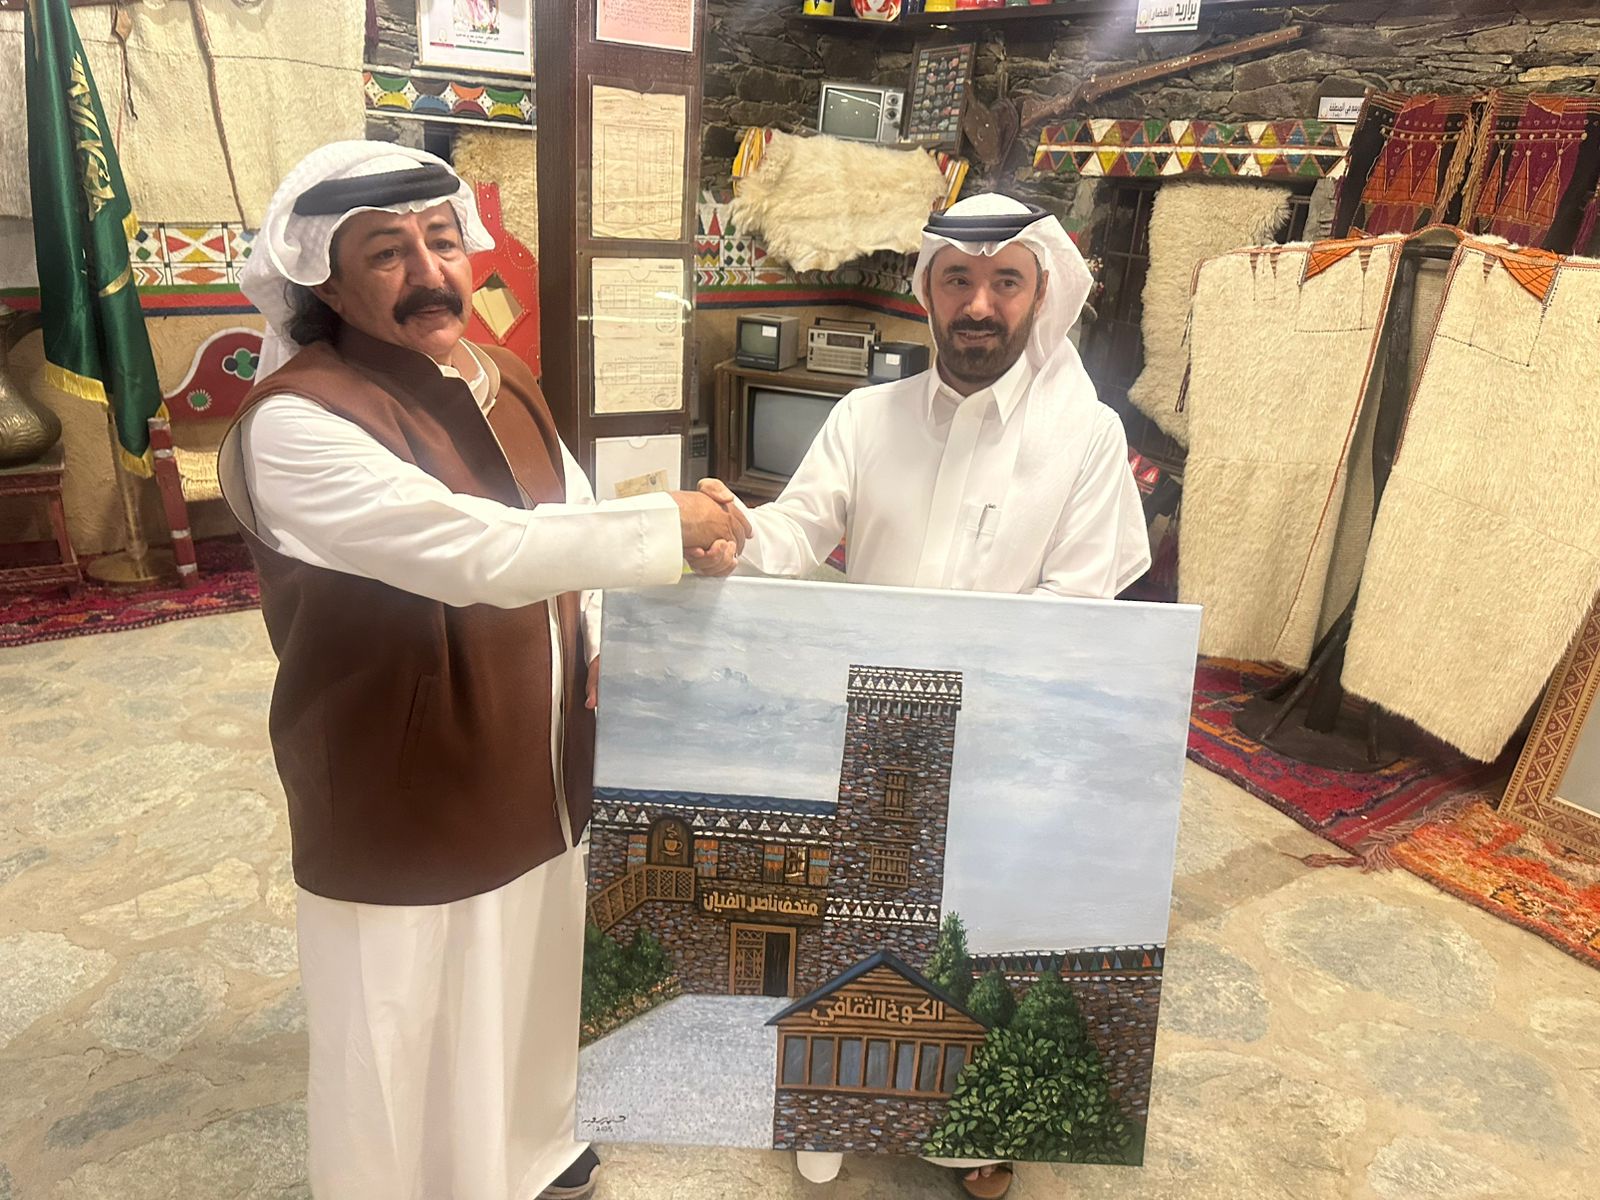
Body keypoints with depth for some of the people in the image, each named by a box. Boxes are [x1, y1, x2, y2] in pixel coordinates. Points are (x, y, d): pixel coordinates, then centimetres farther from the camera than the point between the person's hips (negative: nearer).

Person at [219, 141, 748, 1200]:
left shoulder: (505, 383, 4)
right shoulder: (297, 420, -22)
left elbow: (569, 520, 12)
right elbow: (473, 551, -34)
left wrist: (598, 651, -1)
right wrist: (669, 527, -28)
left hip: (534, 766, 8)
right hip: (401, 792, -7)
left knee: (529, 984, 27)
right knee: (409, 1038, 11)